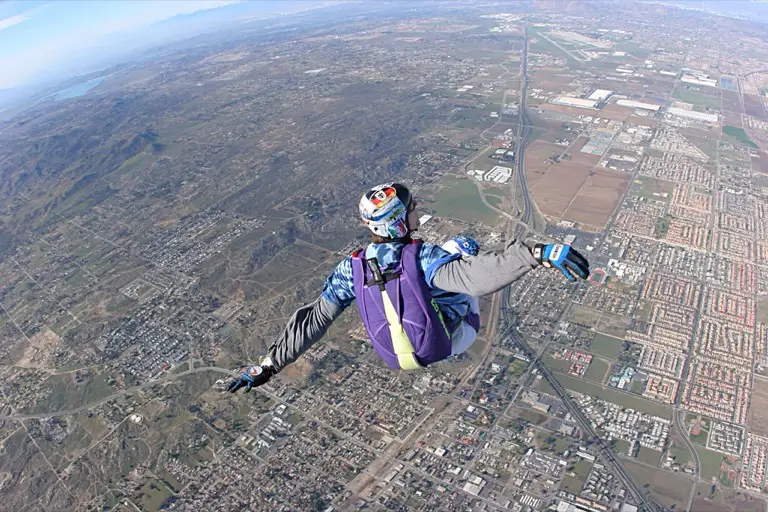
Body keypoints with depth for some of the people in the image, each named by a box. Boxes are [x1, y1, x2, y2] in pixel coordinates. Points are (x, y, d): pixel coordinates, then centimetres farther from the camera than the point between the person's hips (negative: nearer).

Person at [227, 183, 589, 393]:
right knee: (459, 247, 16)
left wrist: (267, 365, -12)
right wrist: (541, 253, -56)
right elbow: (479, 275, -50)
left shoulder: (353, 269, -21)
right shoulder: (423, 258, -33)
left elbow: (312, 321, -19)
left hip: (397, 356, 4)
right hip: (449, 342, -3)